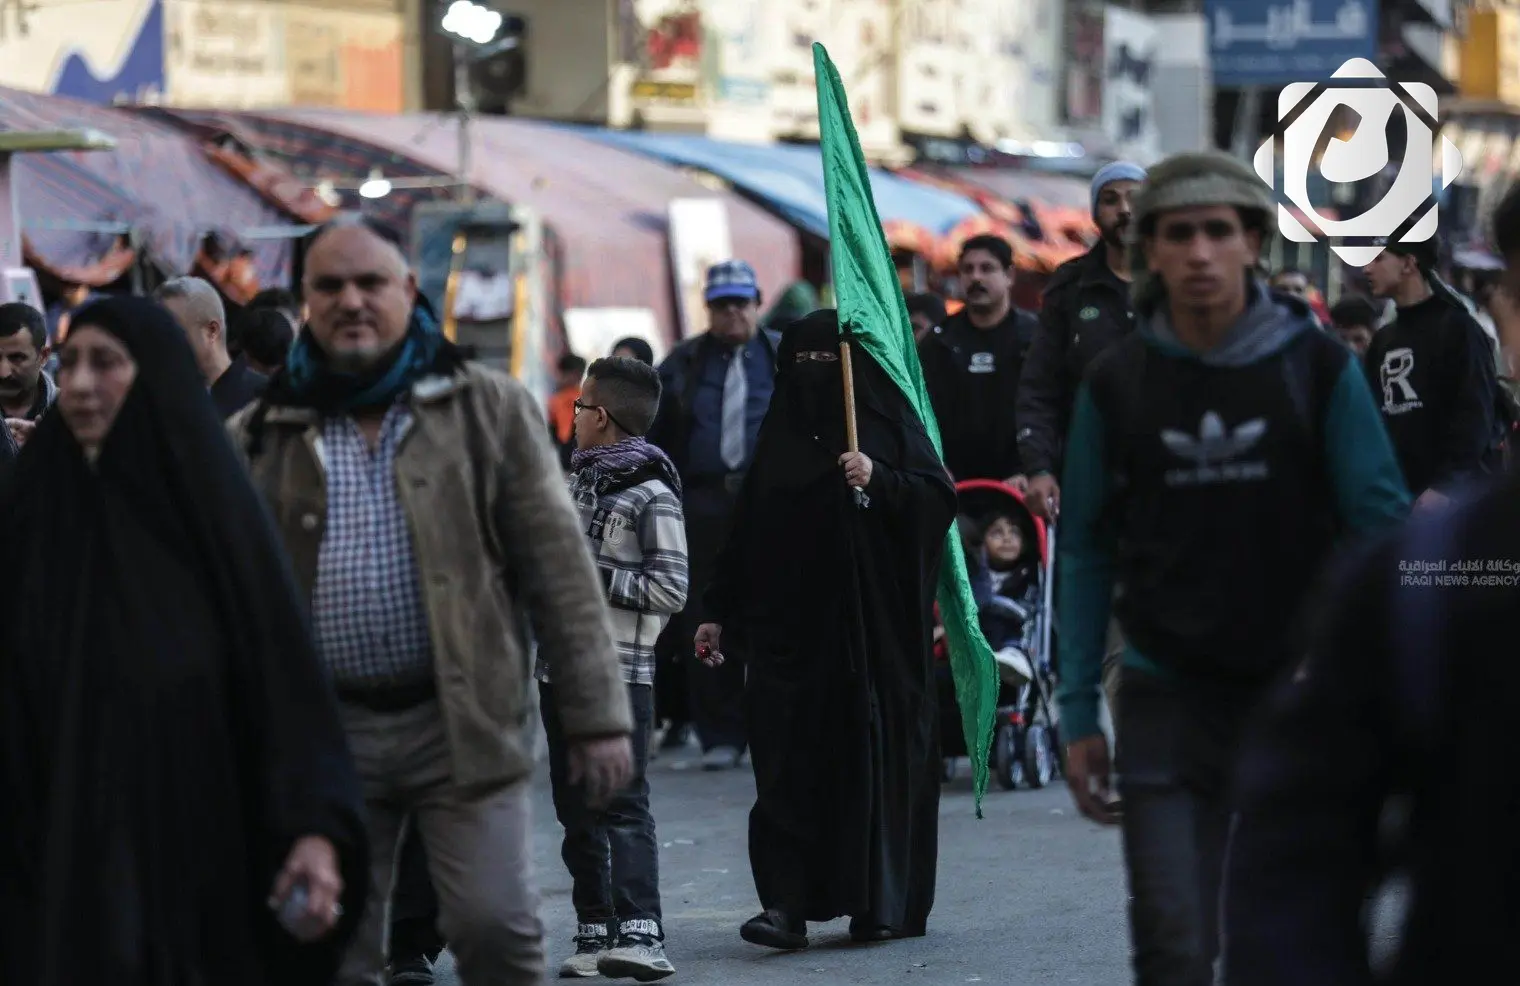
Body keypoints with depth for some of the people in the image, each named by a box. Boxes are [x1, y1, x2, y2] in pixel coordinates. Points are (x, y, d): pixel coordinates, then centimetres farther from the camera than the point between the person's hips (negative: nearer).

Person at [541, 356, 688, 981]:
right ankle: (595, 933, 14)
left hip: (619, 674, -8)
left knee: (624, 806, -14)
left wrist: (591, 577, -16)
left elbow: (670, 589, -15)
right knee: (576, 811, 9)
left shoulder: (652, 497, -10)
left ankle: (640, 933, -21)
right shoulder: (576, 484, 15)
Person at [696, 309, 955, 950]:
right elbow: (748, 530, 15)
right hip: (789, 627, 3)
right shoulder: (782, 433, 14)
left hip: (871, 626, -3)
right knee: (789, 766, -6)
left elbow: (940, 497, -6)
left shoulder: (886, 423, 3)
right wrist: (719, 612, 11)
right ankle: (786, 903, -12)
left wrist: (879, 481, -22)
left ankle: (883, 903, 7)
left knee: (876, 756, -1)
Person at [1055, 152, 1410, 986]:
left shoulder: (1317, 368, -2)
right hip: (1168, 698, 0)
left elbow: (1381, 524, 0)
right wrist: (1078, 715, 3)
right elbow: (1086, 551, 6)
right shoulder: (1117, 383, 1)